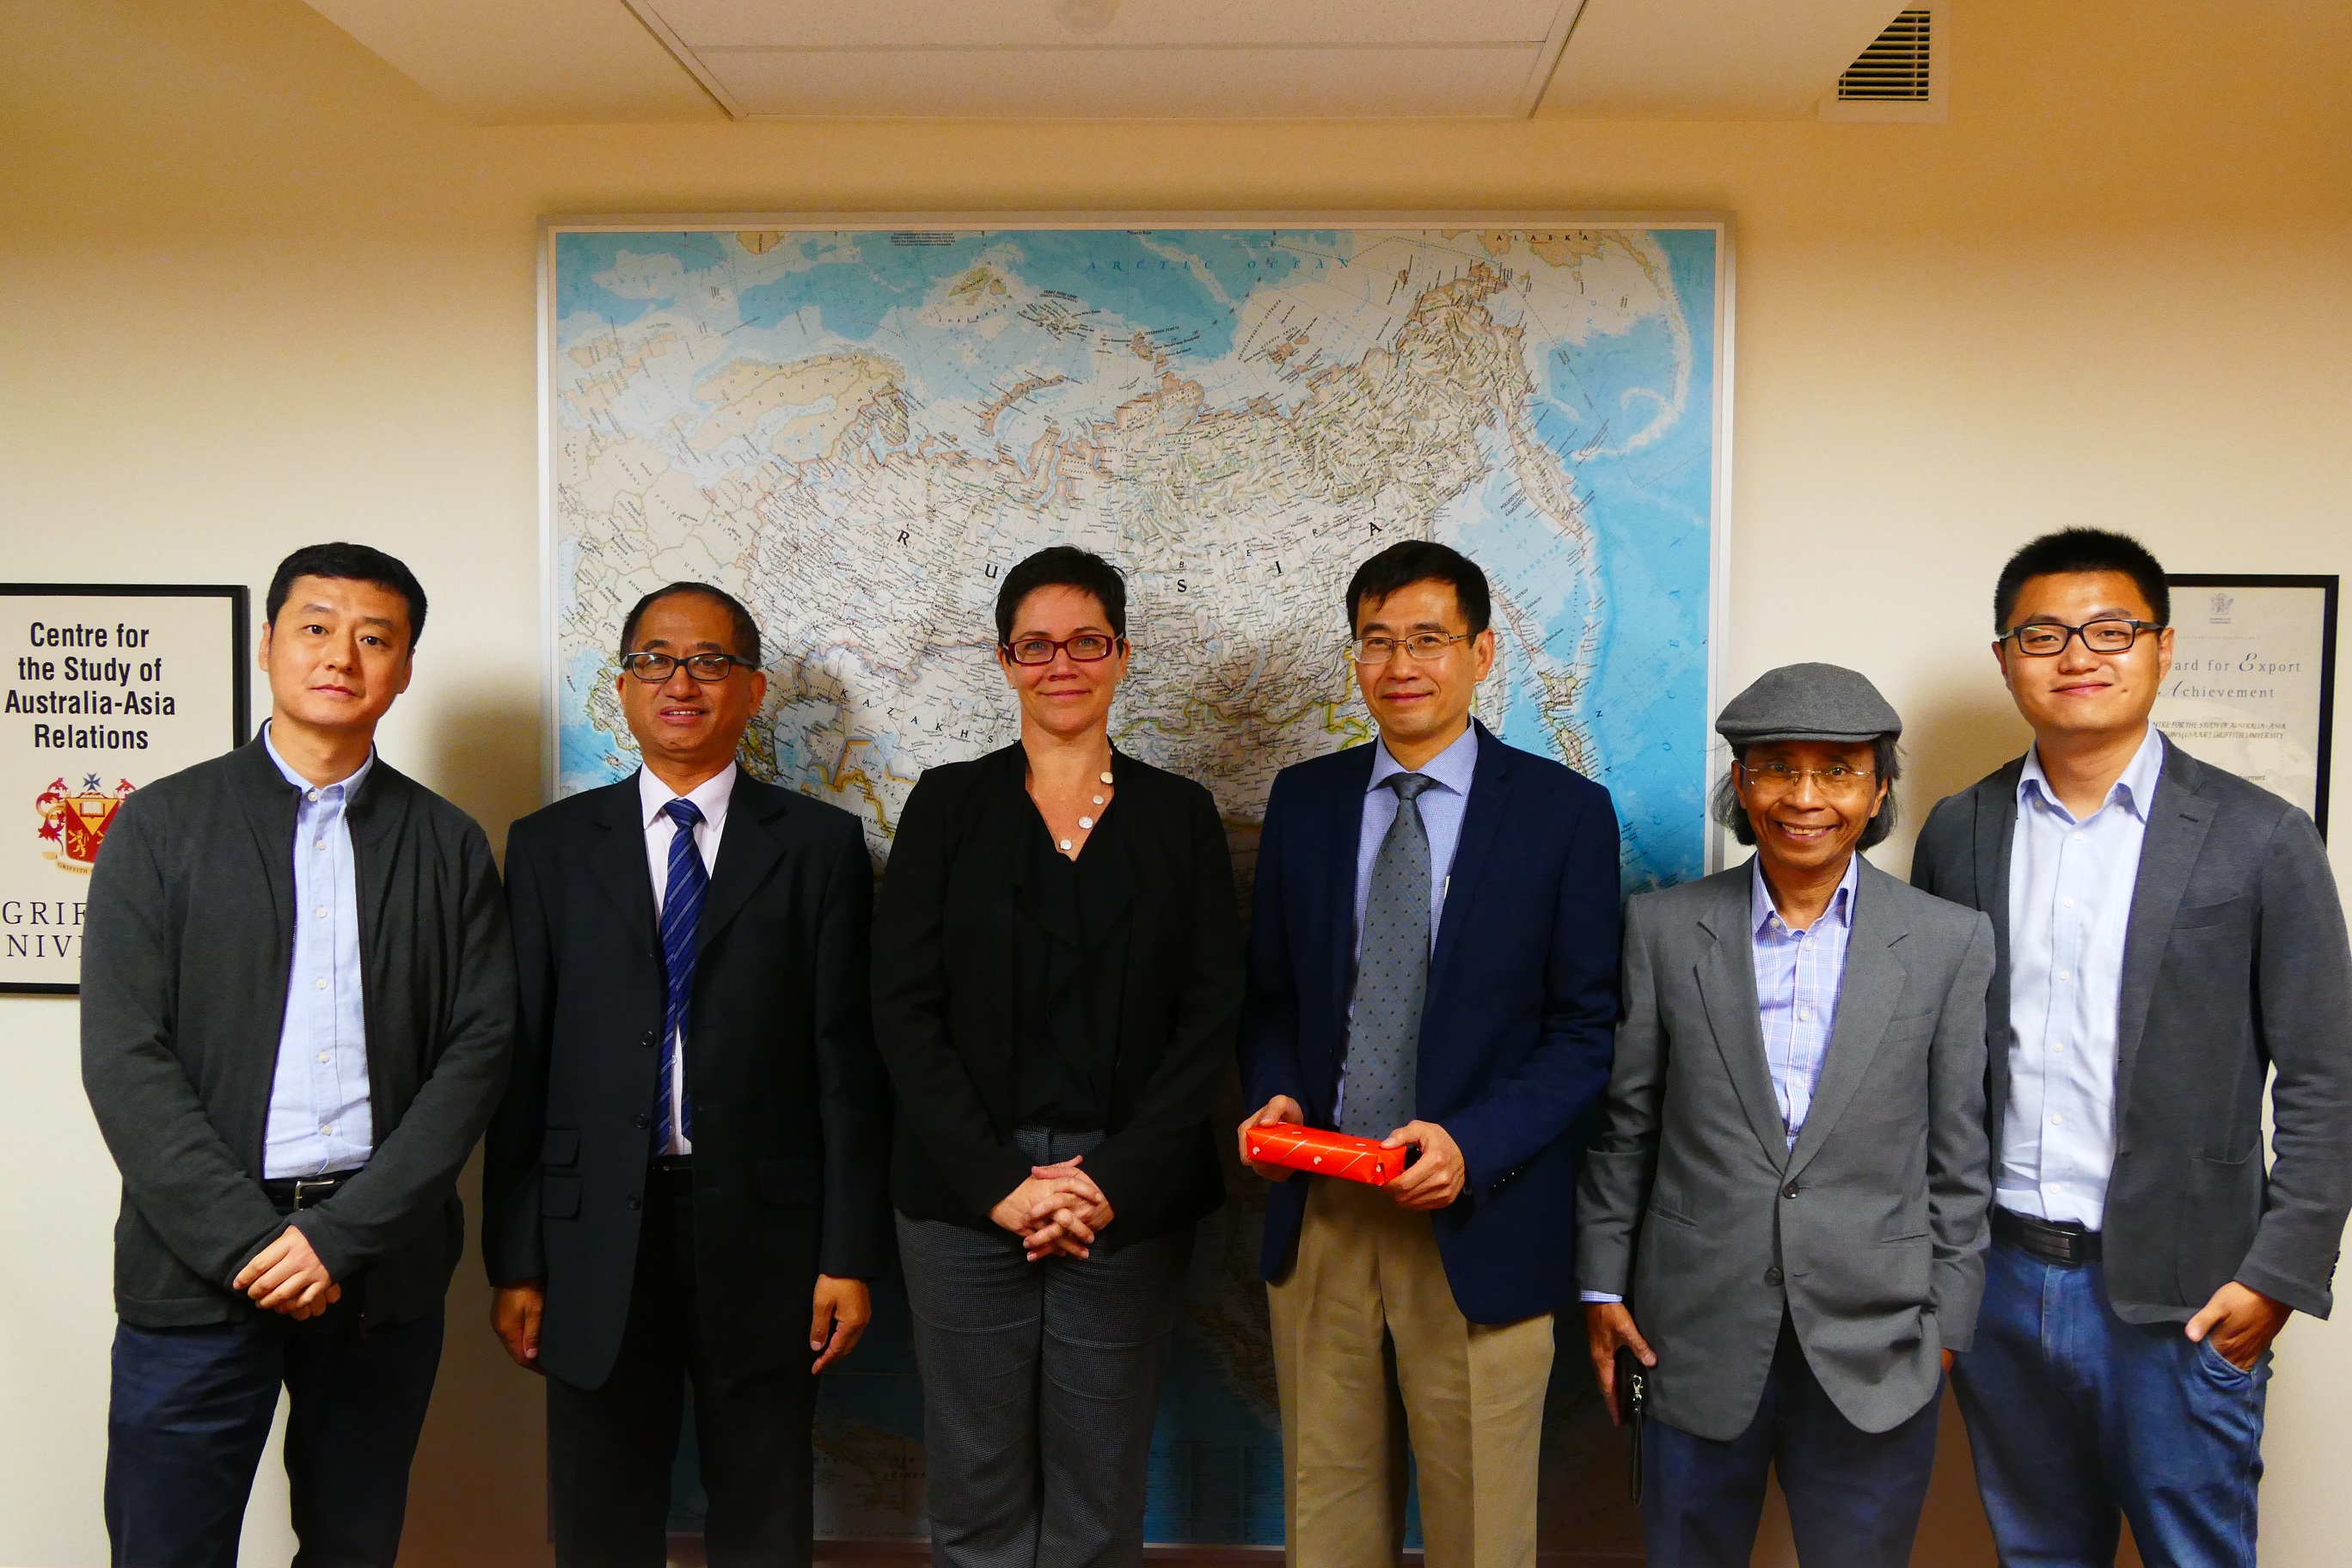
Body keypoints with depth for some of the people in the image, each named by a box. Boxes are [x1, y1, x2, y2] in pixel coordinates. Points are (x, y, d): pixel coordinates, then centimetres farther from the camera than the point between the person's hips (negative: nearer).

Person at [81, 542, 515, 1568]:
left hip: (381, 1263, 1)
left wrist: (345, 1235, -11)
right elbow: (122, 1059, -4)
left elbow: (479, 1049, -1)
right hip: (196, 1264, -1)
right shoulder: (161, 826, 2)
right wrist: (245, 1240, -12)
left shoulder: (448, 846, 5)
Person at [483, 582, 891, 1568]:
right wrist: (514, 1263, 1)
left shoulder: (820, 845, 2)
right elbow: (520, 1063, 4)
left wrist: (849, 1255, -4)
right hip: (596, 1242, 1)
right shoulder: (549, 846, 6)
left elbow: (848, 1059, -1)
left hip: (762, 1235, -1)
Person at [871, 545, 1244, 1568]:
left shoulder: (1180, 817, 6)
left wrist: (1116, 1182, -10)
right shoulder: (947, 804, 4)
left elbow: (1210, 1016, 0)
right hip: (965, 1198, 0)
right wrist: (1000, 1182, -11)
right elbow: (903, 1010, -2)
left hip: (1130, 1202, 1)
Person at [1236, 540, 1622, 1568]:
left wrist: (1471, 1144, -17)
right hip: (1316, 1216, 3)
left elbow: (1586, 1028, -5)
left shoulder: (1565, 811, -4)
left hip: (1477, 1226, -2)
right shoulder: (1303, 799, 6)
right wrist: (1275, 1094, -7)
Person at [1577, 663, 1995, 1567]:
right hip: (1696, 1335, 1)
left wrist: (1946, 1325, 2)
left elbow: (1957, 1155, 2)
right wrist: (1603, 1287, 3)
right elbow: (1623, 1125, 3)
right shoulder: (1663, 927, -1)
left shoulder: (1949, 943, -1)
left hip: (1875, 1351, 0)